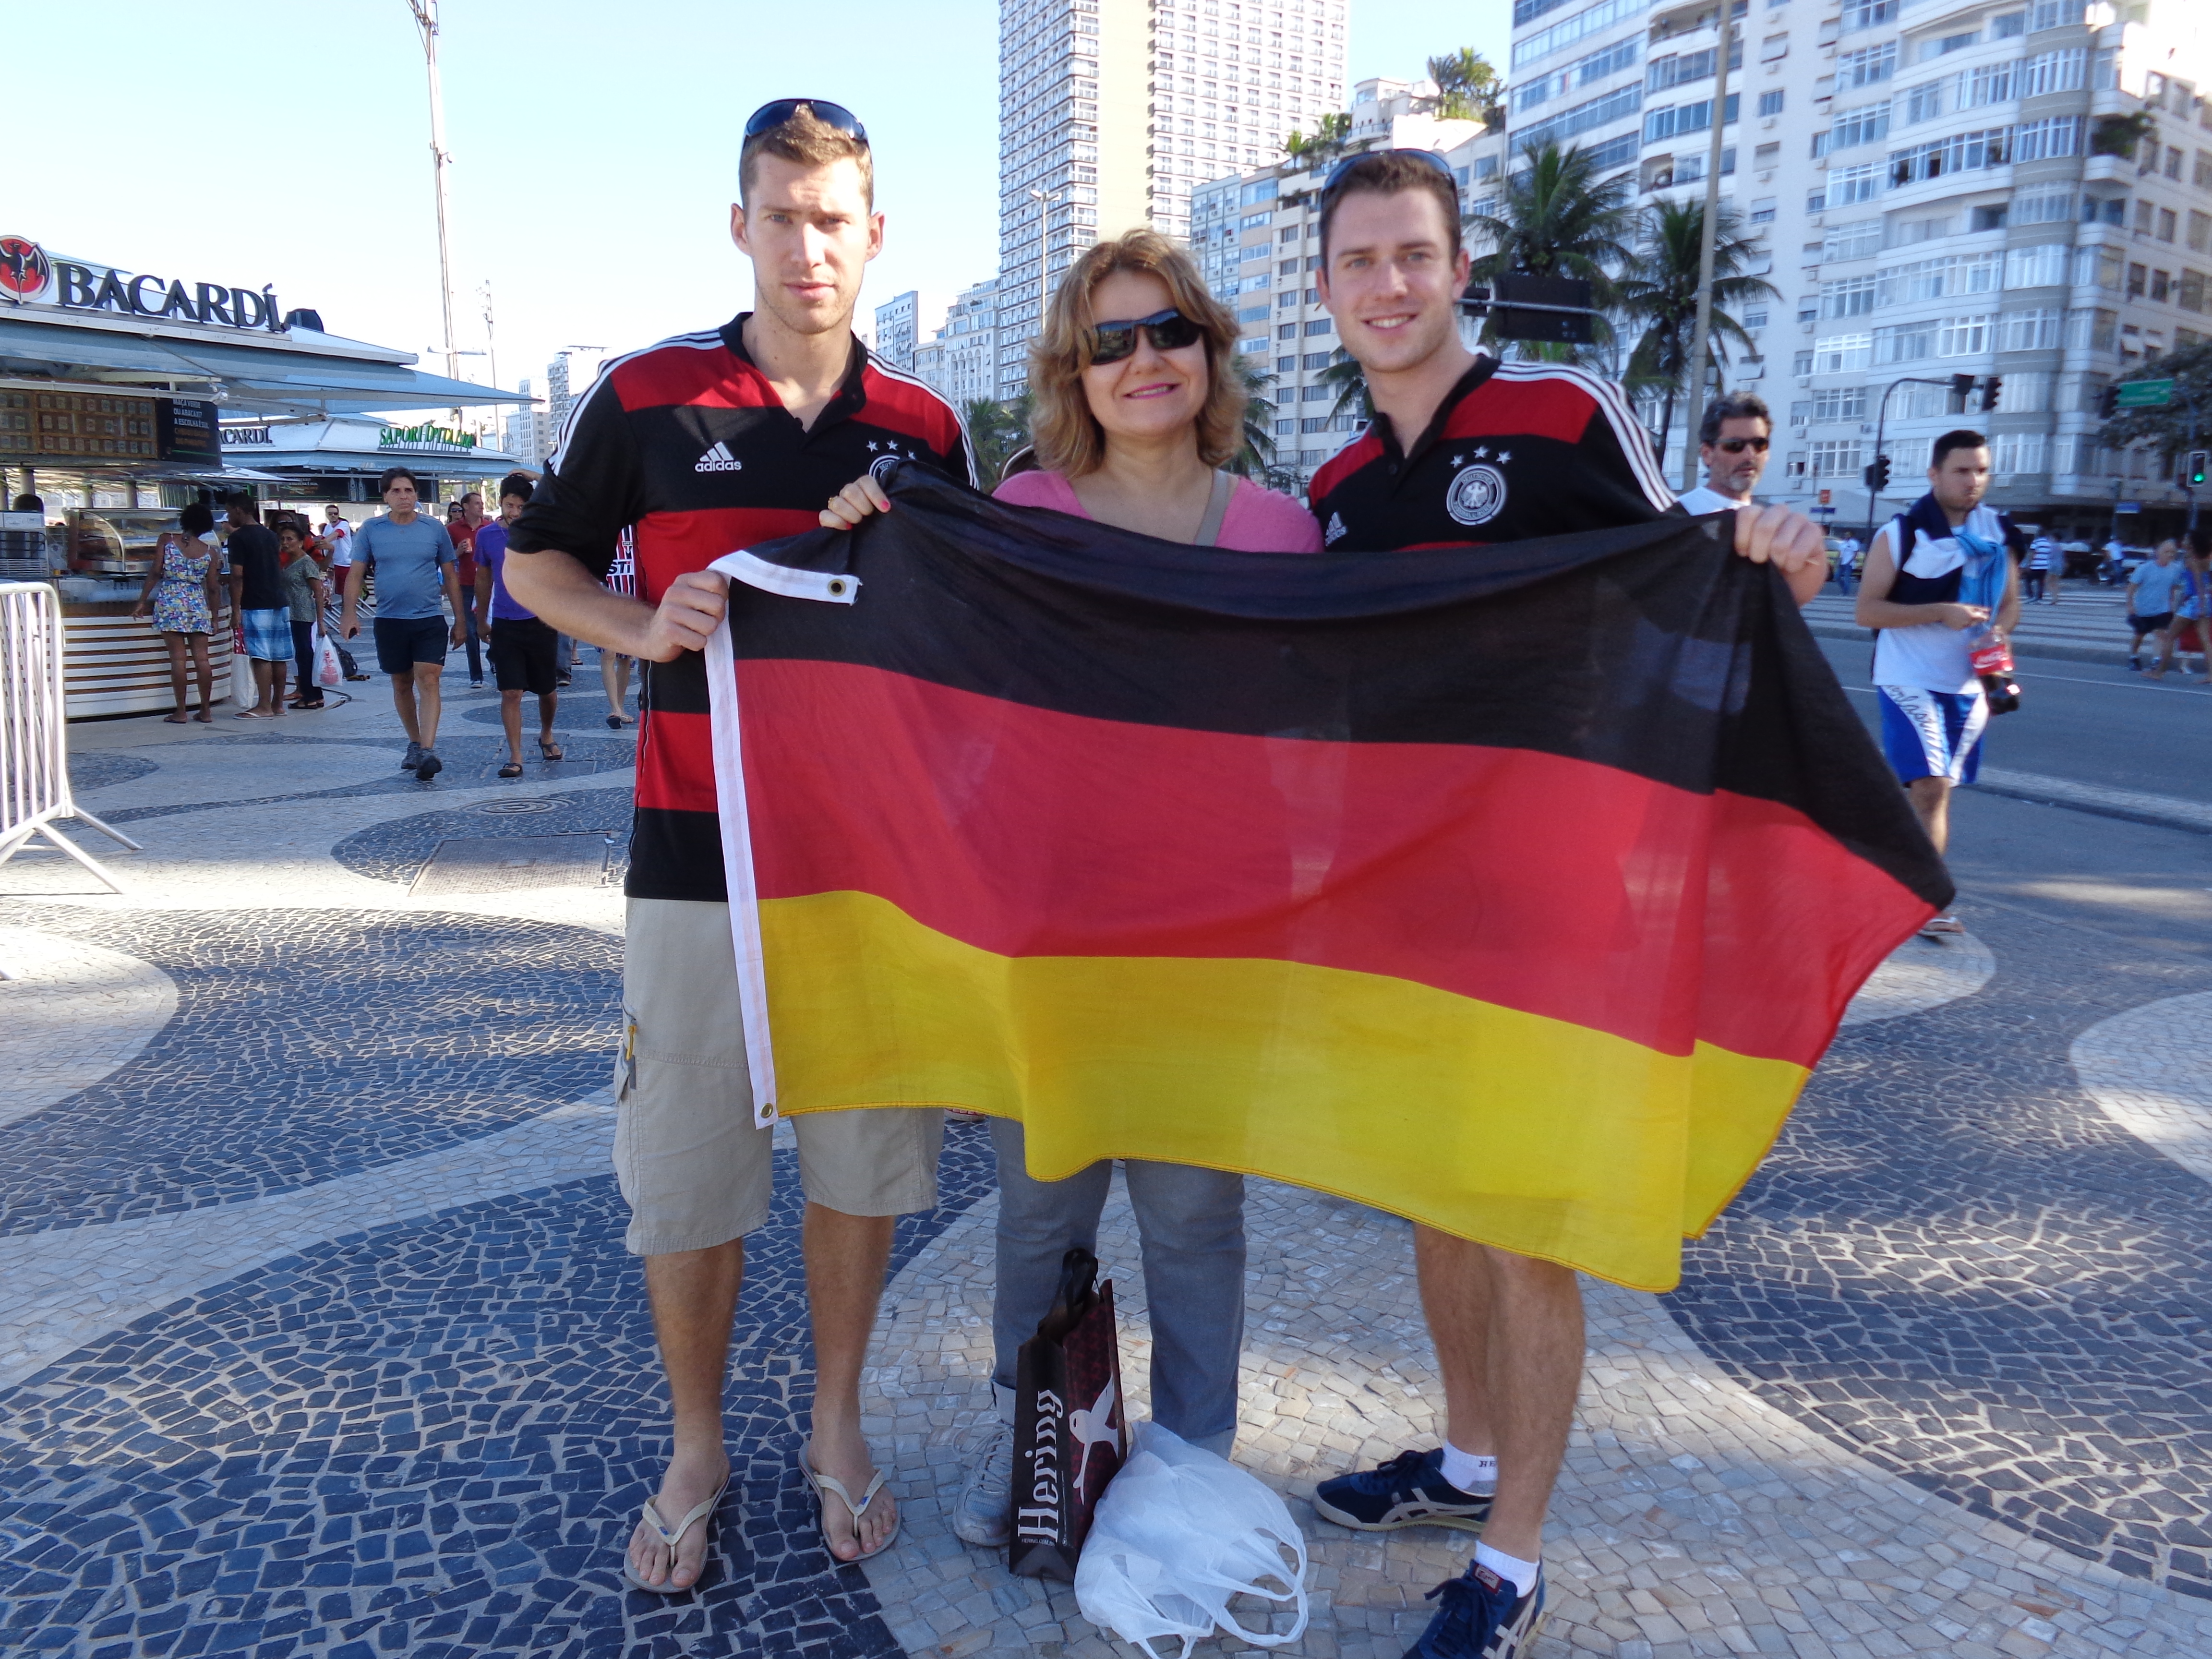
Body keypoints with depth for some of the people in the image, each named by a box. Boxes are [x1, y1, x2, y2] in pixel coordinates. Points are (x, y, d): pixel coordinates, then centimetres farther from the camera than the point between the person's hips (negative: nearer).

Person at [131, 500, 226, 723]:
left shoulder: (167, 541, 2)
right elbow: (213, 587, 5)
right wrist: (215, 616, 12)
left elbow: (155, 573, -2)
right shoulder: (209, 551, 4)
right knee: (201, 659, 3)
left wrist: (142, 601, 4)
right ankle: (206, 711, 7)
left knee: (178, 658, -1)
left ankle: (181, 712, 0)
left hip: (170, 601, -1)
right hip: (199, 604, 1)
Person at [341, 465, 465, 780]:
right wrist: (350, 613, -10)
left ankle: (428, 751, -20)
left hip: (431, 620, -2)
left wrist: (460, 620, 7)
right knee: (402, 683, 11)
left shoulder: (435, 528, 3)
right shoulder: (371, 530, 3)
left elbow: (451, 576, 8)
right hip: (390, 621, 2)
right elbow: (355, 574, 4)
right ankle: (415, 743, 26)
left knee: (428, 681, -13)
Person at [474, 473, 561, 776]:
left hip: (540, 622, 0)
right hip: (504, 625, 0)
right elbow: (484, 579, 14)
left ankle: (546, 736, 39)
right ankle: (515, 757, 0)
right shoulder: (487, 535, 3)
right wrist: (481, 620, 19)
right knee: (511, 692, -4)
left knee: (547, 690, 12)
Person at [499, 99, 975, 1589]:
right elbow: (539, 561, 10)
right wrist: (641, 625, -8)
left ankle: (837, 1426, 33)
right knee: (686, 1177, 6)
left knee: (865, 1160, 11)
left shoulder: (924, 430, 6)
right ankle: (698, 1450, 29)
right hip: (698, 852, -1)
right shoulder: (646, 397, 1)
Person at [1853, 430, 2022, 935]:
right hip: (1910, 680, -5)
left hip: (1969, 683, 5)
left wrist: (1997, 633, -7)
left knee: (1933, 789, 11)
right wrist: (1942, 613, -21)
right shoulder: (1901, 534, -7)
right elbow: (1868, 610, -10)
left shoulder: (1998, 532, 9)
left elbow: (2011, 602, 16)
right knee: (1930, 786, -15)